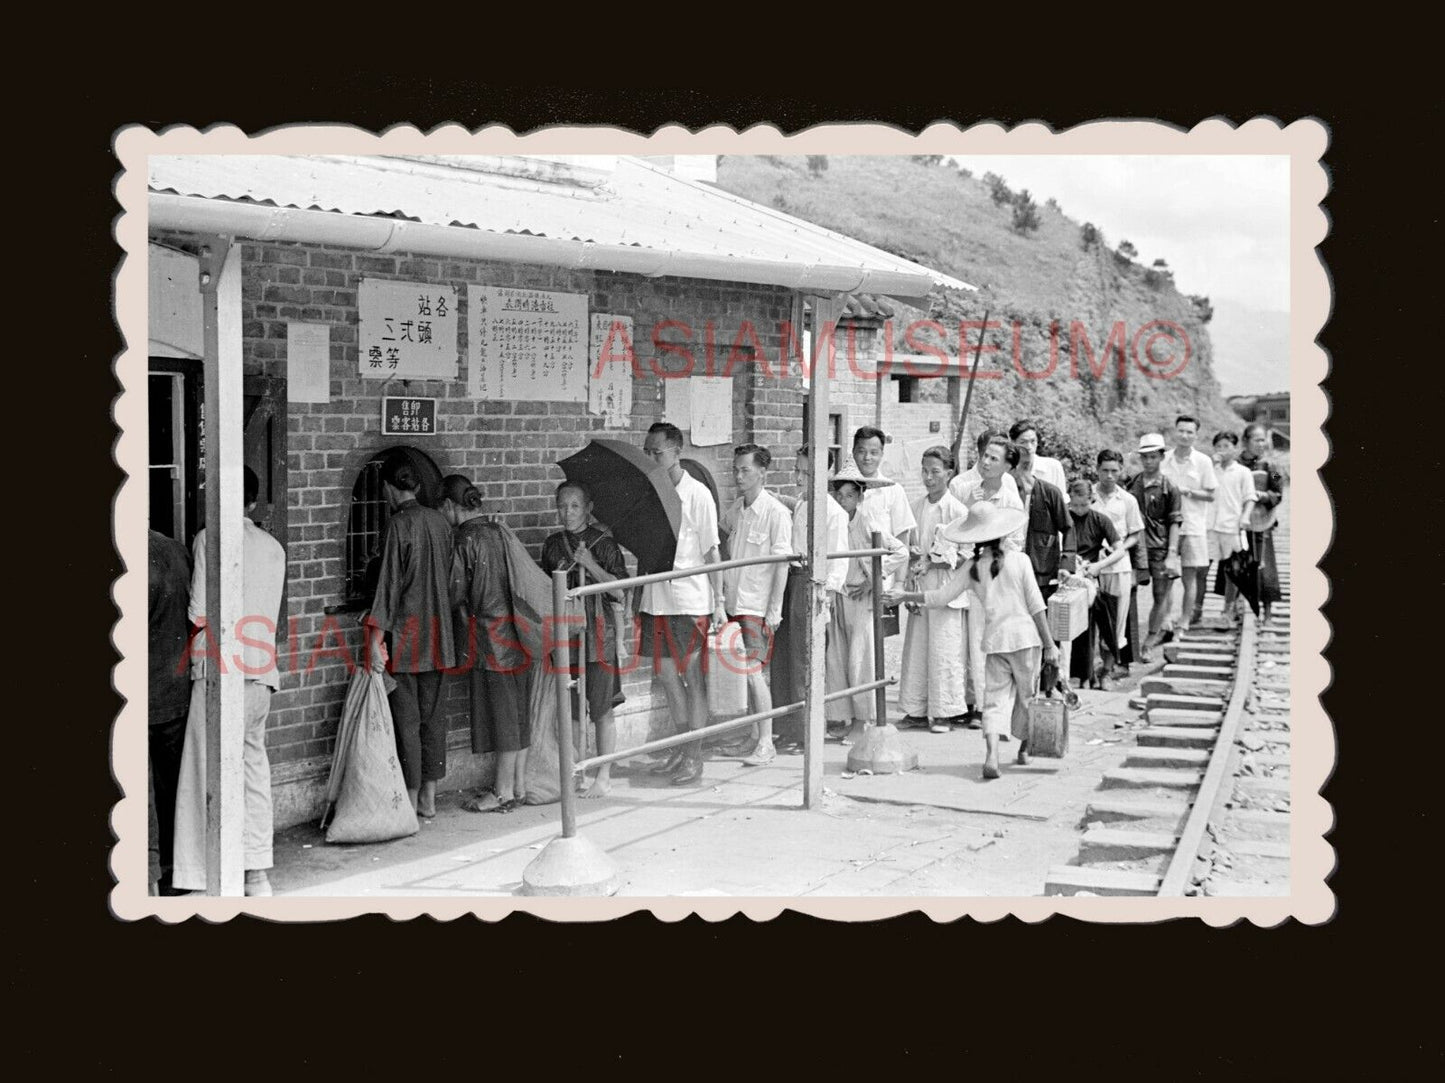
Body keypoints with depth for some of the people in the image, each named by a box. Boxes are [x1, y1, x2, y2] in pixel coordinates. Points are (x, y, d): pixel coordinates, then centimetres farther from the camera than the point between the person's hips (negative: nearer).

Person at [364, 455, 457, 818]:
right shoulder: (440, 521, 6)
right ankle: (429, 797, 17)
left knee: (406, 719, 0)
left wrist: (376, 637, -14)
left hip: (404, 634, -6)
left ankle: (411, 800, 3)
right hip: (438, 634, 6)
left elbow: (389, 583, -16)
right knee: (432, 715, 12)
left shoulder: (399, 524, -13)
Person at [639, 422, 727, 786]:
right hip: (655, 599, 6)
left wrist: (719, 603, -9)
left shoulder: (696, 494, -9)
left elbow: (711, 552, -8)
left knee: (692, 677, 1)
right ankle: (682, 747, 27)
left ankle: (694, 756, 9)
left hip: (689, 600, -6)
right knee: (665, 673, 13)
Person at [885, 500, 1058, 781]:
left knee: (995, 697, 2)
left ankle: (991, 753, -17)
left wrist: (904, 596, 15)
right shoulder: (1019, 561, -3)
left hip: (994, 639, 1)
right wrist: (1049, 644, 2)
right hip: (1025, 635, -1)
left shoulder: (971, 568, 1)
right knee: (1026, 694, 16)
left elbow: (938, 597, 1)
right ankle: (1025, 749, 29)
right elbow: (1036, 606, -3)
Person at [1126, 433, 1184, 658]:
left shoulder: (1170, 488, -2)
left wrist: (1171, 554, -11)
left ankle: (1149, 642, 10)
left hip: (1161, 547, -3)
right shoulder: (1132, 485, 6)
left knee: (1161, 596, 1)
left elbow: (1174, 524, -3)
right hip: (1137, 547, 3)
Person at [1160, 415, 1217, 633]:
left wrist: (1187, 491, -13)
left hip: (1193, 526, -2)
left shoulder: (1203, 461, -1)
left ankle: (1184, 623, 7)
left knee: (1190, 576, 1)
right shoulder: (1165, 461, 5)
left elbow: (1210, 495, 0)